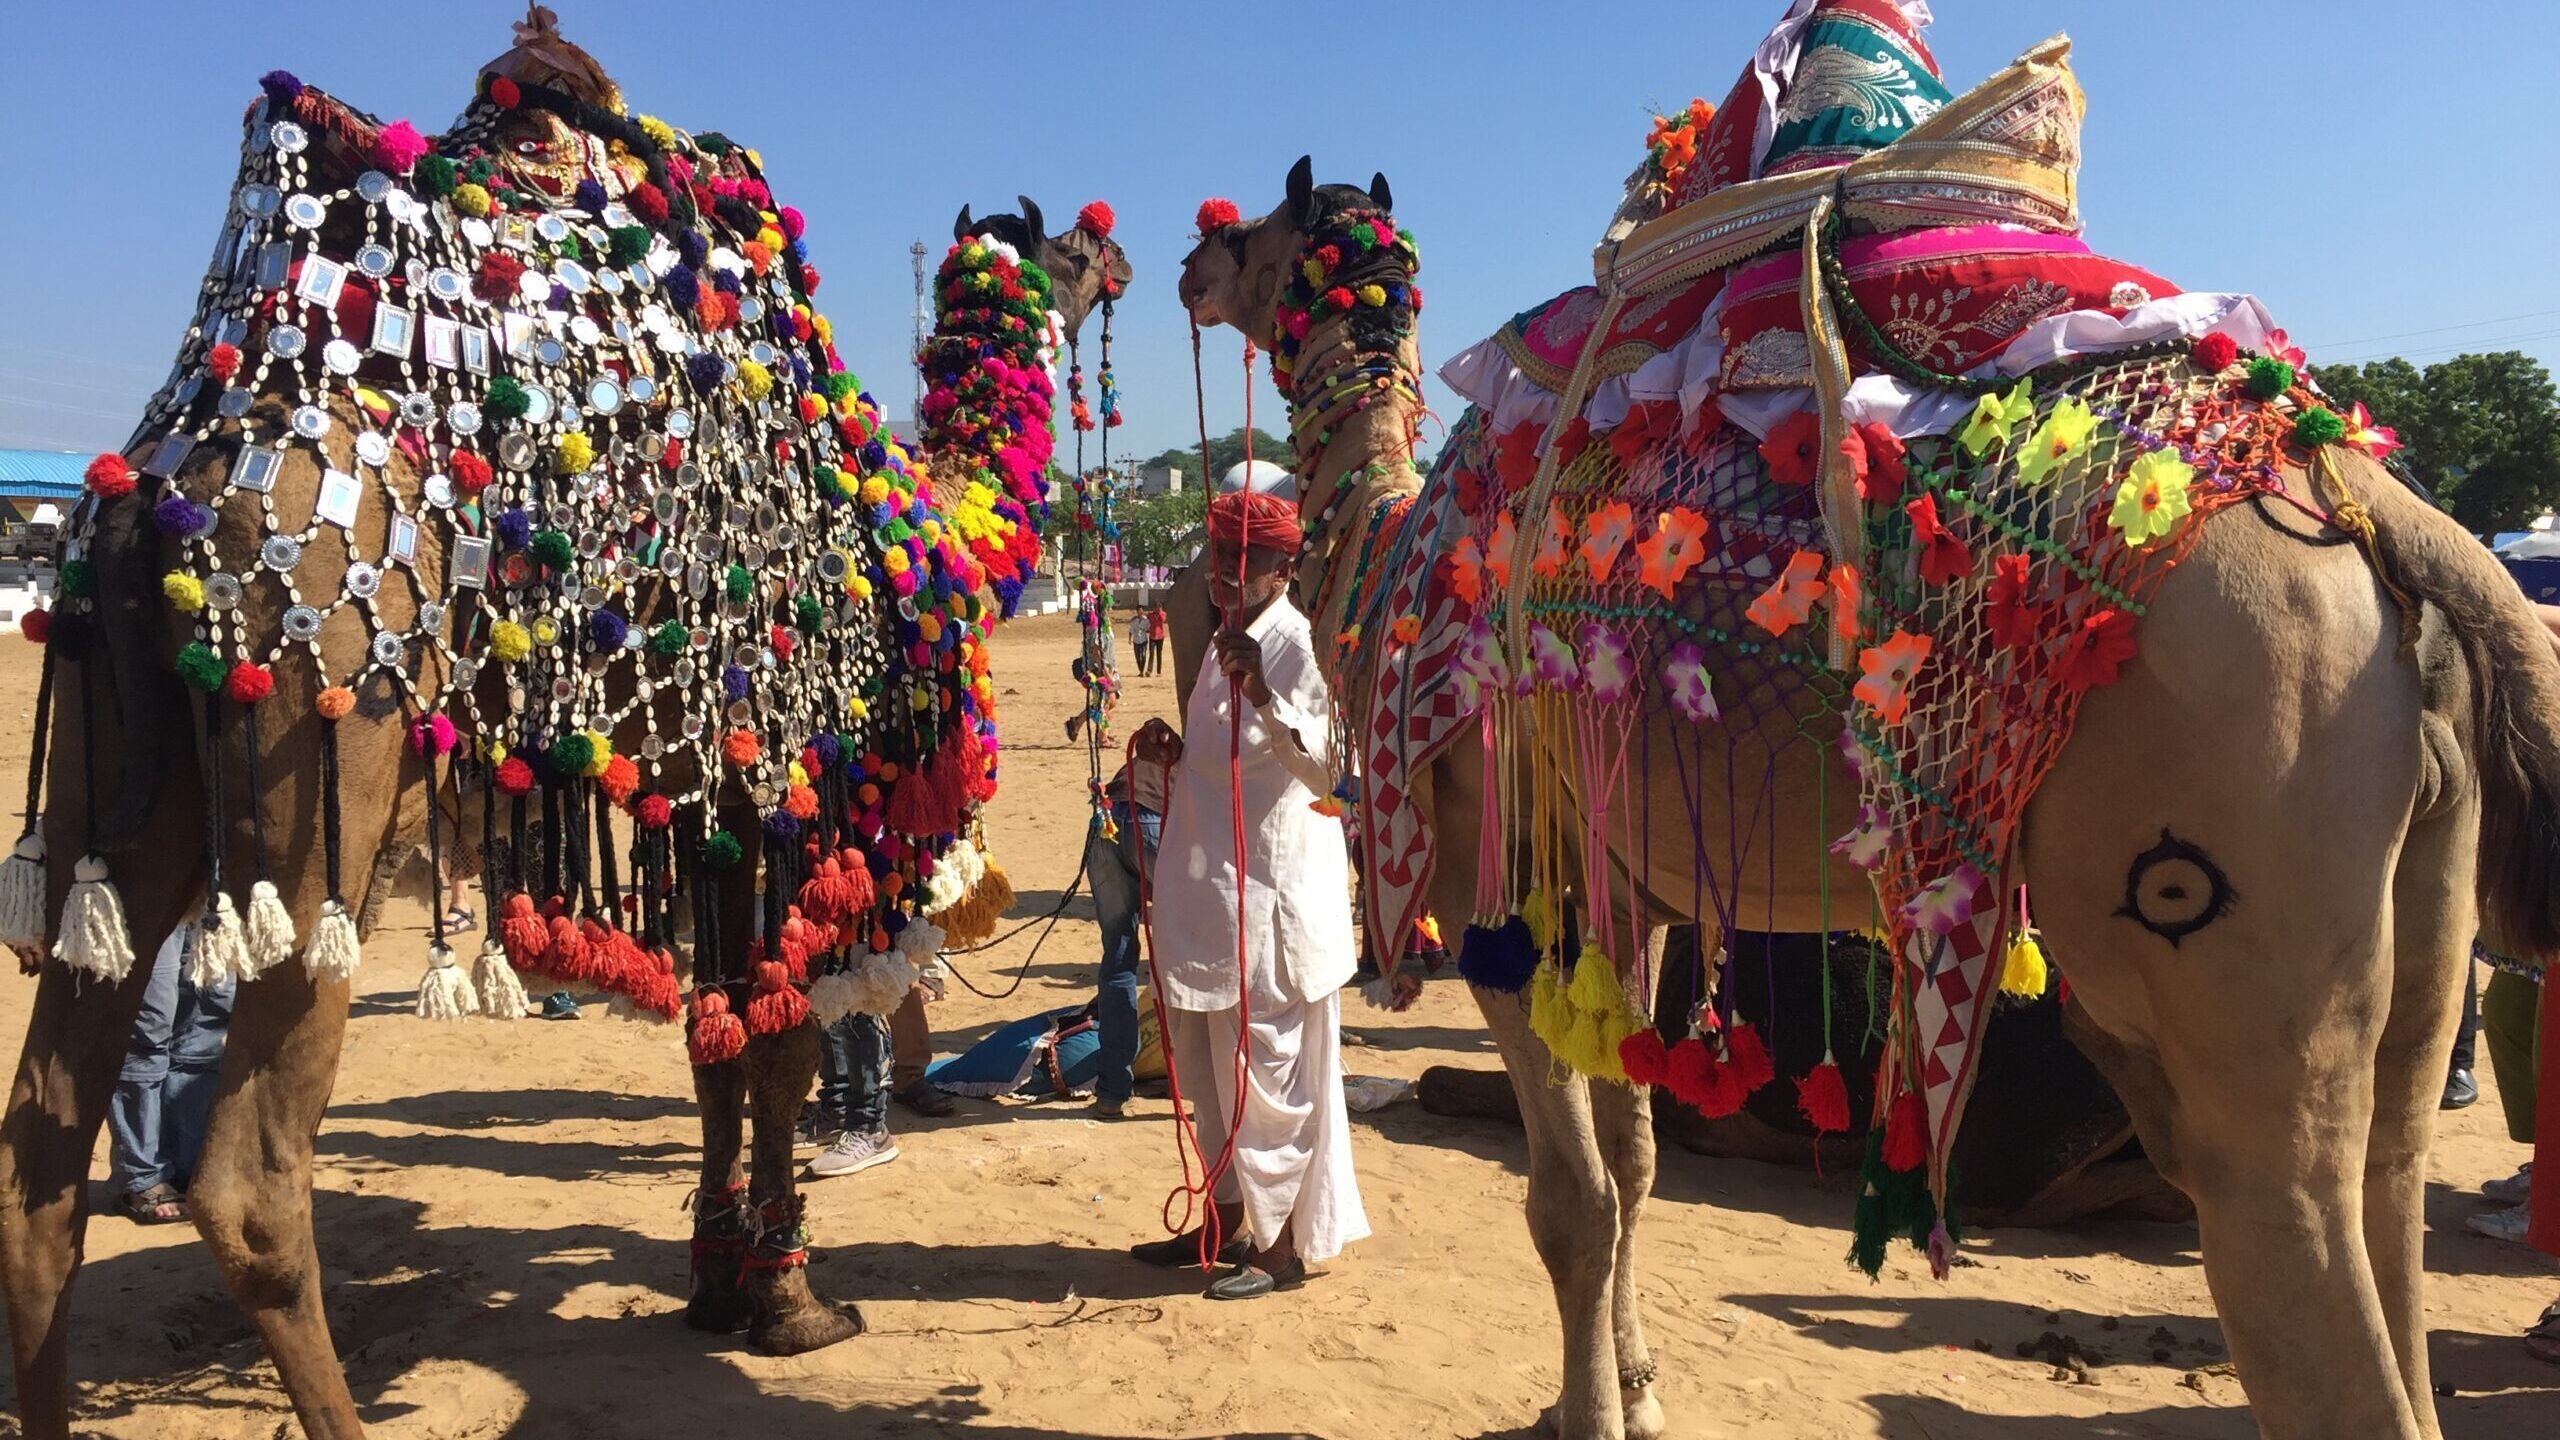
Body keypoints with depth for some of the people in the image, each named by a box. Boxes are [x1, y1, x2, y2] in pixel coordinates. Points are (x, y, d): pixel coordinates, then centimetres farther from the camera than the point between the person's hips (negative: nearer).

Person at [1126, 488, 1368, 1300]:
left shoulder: (1296, 646, -13)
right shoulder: (1229, 642, 15)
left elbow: (1325, 769, -25)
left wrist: (1259, 693, -37)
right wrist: (1173, 752, 7)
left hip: (1270, 897, -9)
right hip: (1209, 891, 9)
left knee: (1265, 1076, 0)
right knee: (1211, 1071, 18)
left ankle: (1282, 1245, 13)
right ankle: (1230, 1219, 33)